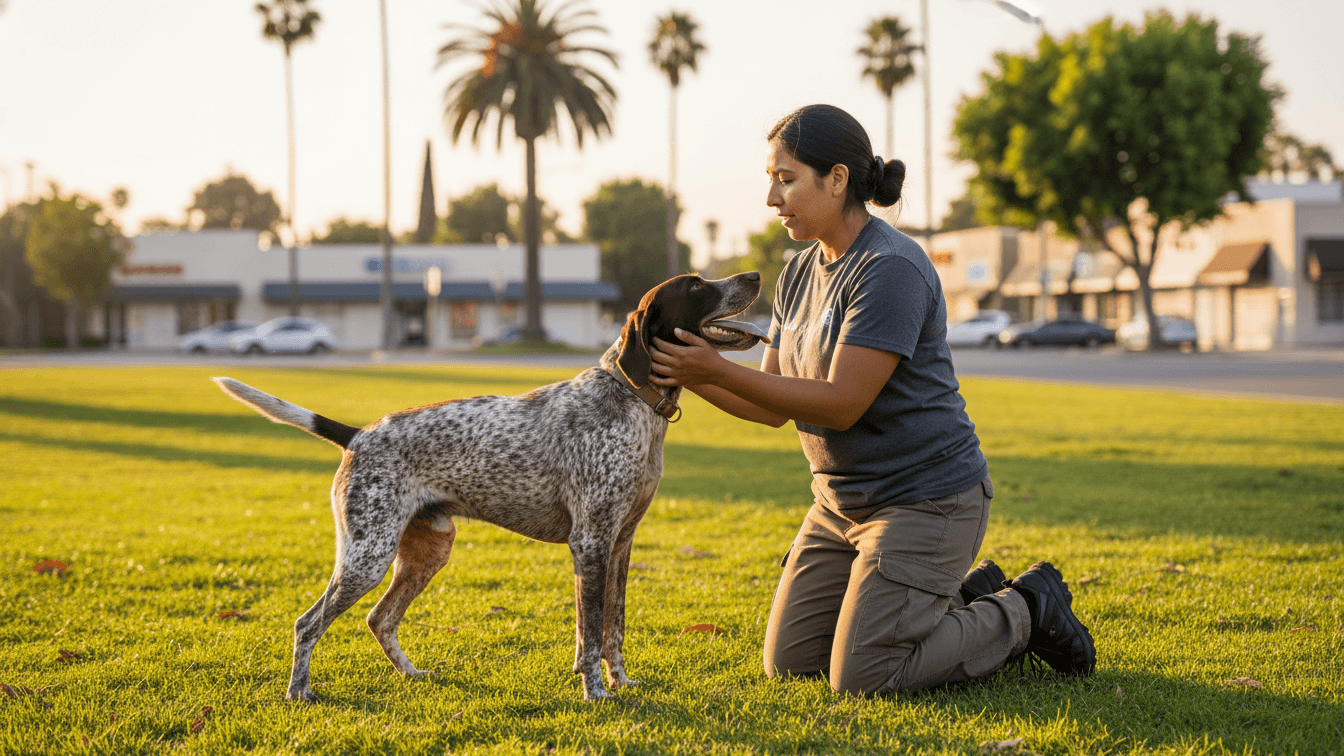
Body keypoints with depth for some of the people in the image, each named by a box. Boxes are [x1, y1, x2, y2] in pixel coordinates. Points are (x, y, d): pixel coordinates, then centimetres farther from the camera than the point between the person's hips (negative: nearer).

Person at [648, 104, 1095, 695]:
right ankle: (965, 600, 22)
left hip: (926, 498, -9)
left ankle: (1025, 611, 9)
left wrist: (717, 370, -25)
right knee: (789, 663, 10)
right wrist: (690, 376, -11)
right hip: (842, 502, 9)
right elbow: (773, 406, 6)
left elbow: (841, 404, -25)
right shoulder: (800, 275, 7)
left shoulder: (891, 269, -22)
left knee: (861, 680, -12)